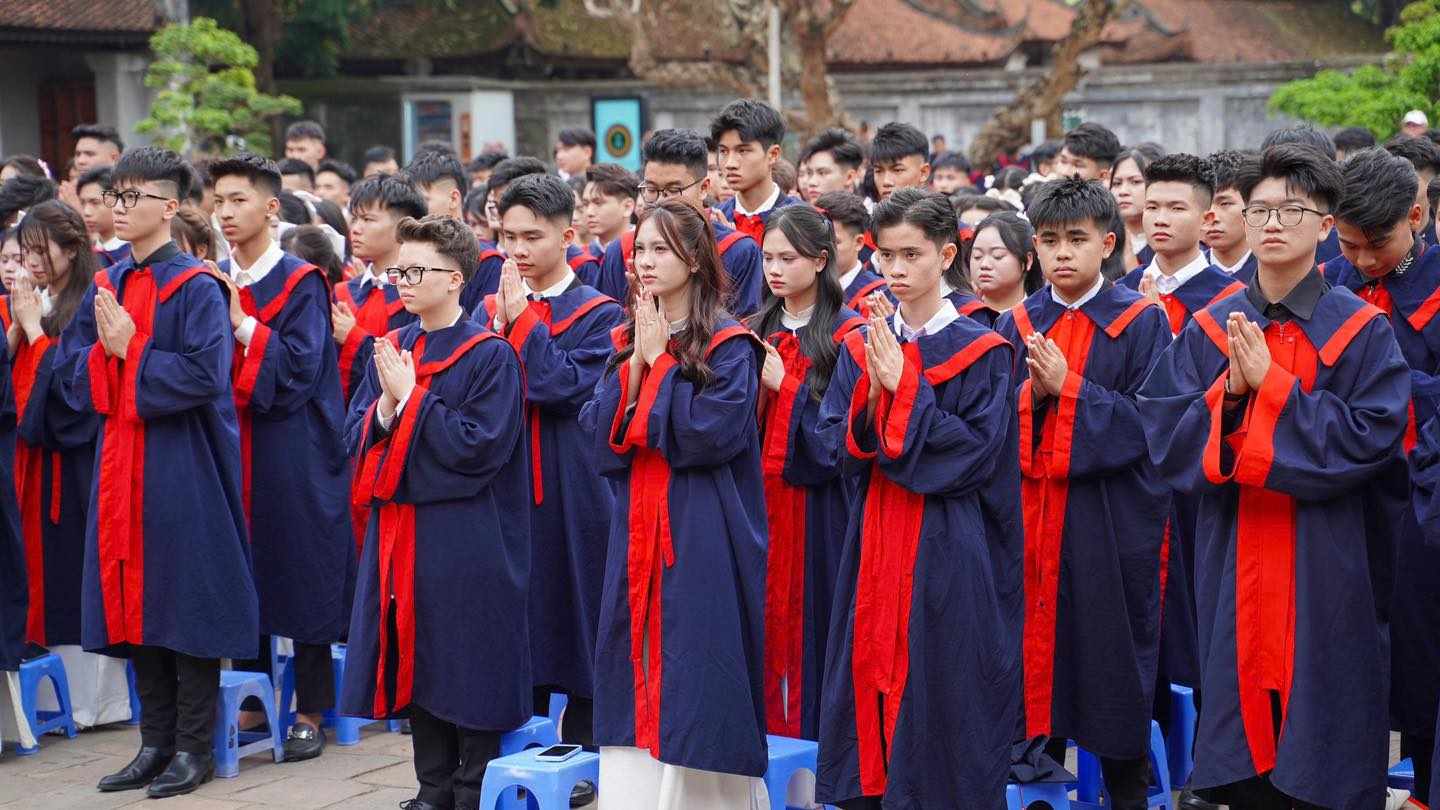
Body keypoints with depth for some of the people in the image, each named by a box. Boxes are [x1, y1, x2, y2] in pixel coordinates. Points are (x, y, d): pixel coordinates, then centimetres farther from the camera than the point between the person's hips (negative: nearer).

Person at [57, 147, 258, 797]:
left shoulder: (196, 289, -8)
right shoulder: (105, 286, 12)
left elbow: (204, 376, -19)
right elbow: (69, 368, 9)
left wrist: (130, 351, -14)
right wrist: (105, 352, -10)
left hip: (182, 469, -7)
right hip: (120, 463, 7)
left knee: (185, 604, -1)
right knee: (133, 602, 9)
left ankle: (194, 749, 8)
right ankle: (155, 743, 19)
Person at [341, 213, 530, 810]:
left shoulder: (490, 355, -9)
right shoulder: (390, 349, 10)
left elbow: (480, 447, -17)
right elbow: (355, 437, 9)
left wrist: (411, 397, -16)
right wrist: (385, 407, -12)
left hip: (465, 541, -6)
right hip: (398, 532, 6)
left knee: (468, 670, 0)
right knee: (415, 664, 11)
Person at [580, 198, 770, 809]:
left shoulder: (729, 347, -6)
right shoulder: (627, 342, 12)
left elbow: (708, 434, -18)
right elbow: (601, 436, 4)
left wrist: (660, 362, -11)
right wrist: (635, 361, -8)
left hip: (702, 541, -6)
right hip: (637, 536, 6)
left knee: (694, 683, -4)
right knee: (638, 681, 7)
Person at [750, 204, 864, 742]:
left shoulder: (845, 335, -5)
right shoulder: (757, 331, 13)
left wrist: (784, 386, -15)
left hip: (815, 504, -5)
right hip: (759, 496, 5)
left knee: (810, 616, -3)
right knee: (765, 613, 6)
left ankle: (810, 729, 6)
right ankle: (768, 721, 14)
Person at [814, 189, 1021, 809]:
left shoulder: (981, 352, -4)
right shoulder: (862, 347, 9)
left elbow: (980, 451, -12)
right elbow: (835, 443, 3)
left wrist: (904, 392, -16)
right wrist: (872, 392, -15)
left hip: (948, 550, -4)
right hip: (874, 542, 4)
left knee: (939, 690, -2)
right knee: (871, 677, 6)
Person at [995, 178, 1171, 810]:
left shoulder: (1141, 323, -3)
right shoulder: (1017, 325, 9)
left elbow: (1150, 420, -10)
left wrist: (1068, 387, -16)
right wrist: (1030, 392, -12)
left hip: (1113, 515, -3)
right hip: (1031, 505, 3)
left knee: (1113, 645, 3)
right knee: (1037, 636, 6)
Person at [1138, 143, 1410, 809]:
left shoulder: (1361, 330, -3)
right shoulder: (1209, 329, 6)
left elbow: (1375, 436, -13)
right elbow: (1163, 435, 1)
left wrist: (1271, 383, -16)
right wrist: (1229, 388, -16)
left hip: (1325, 571, -3)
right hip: (1232, 573, 3)